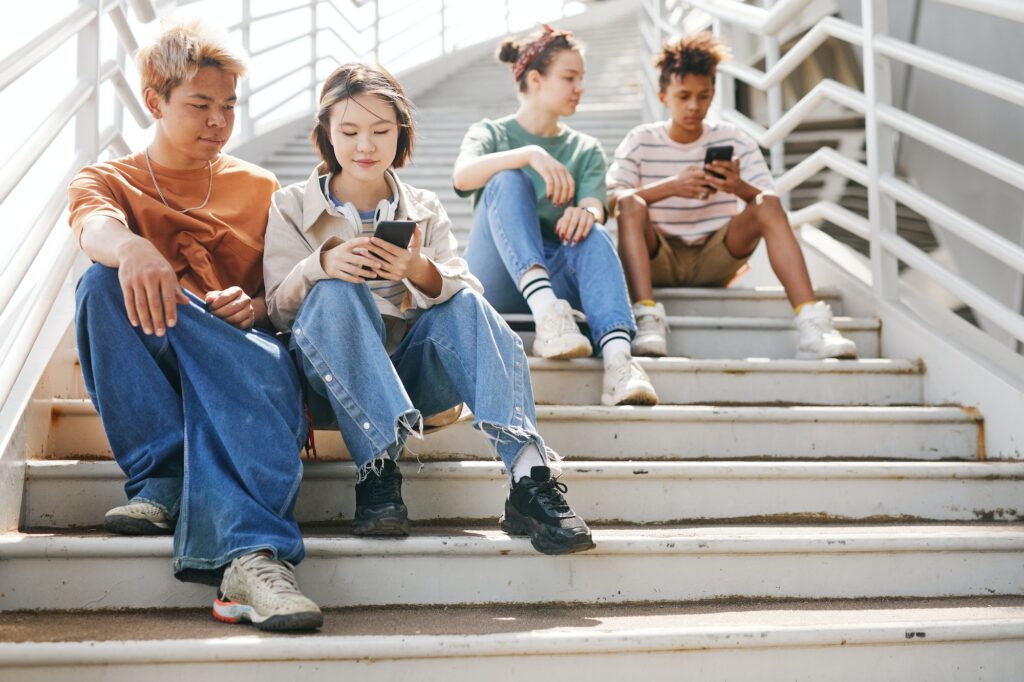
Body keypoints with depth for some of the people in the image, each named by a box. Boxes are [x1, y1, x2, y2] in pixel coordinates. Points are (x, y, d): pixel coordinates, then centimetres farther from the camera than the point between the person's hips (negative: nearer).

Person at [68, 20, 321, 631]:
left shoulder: (260, 189, 23)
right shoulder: (107, 181, 17)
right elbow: (96, 230, -10)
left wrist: (258, 307, -11)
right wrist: (131, 247, -37)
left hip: (245, 347, 0)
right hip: (148, 372, 0)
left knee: (262, 369, -38)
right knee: (106, 281, -31)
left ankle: (248, 556, -60)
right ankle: (163, 480, -33)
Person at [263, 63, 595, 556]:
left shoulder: (424, 210, 14)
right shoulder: (292, 207, 9)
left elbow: (465, 293, -2)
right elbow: (278, 309, -3)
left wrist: (422, 273, -25)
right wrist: (320, 266, -25)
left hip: (410, 372, 2)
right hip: (336, 379, -2)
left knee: (466, 305, -26)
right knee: (334, 294, -30)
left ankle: (529, 477, -40)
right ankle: (377, 473, -39)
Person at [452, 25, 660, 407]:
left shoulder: (586, 149, 17)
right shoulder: (490, 133, 10)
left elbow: (595, 207, -5)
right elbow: (462, 176, -15)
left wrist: (585, 212, -30)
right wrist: (530, 154, -31)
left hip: (556, 272, 2)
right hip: (495, 277, -1)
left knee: (589, 233, -32)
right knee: (507, 180, -27)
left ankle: (618, 360, -56)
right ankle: (546, 311, -49)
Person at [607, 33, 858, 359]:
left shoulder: (734, 140, 3)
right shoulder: (640, 141, 1)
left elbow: (772, 203, -8)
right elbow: (611, 200, -15)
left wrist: (739, 187, -31)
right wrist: (671, 186, -30)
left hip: (715, 260, 1)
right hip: (657, 260, -1)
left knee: (767, 205, -23)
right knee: (631, 202, -28)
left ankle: (813, 327, -37)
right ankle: (648, 320, -44)